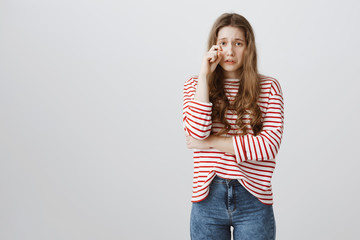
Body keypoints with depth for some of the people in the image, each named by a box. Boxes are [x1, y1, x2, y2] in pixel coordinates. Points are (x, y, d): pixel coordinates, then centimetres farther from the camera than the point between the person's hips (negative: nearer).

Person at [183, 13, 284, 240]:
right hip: (208, 198, 1)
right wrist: (204, 76, -12)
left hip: (253, 199, -1)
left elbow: (271, 144, -11)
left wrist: (212, 142, -10)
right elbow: (197, 133, -12)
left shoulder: (268, 87, 0)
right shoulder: (195, 85, 4)